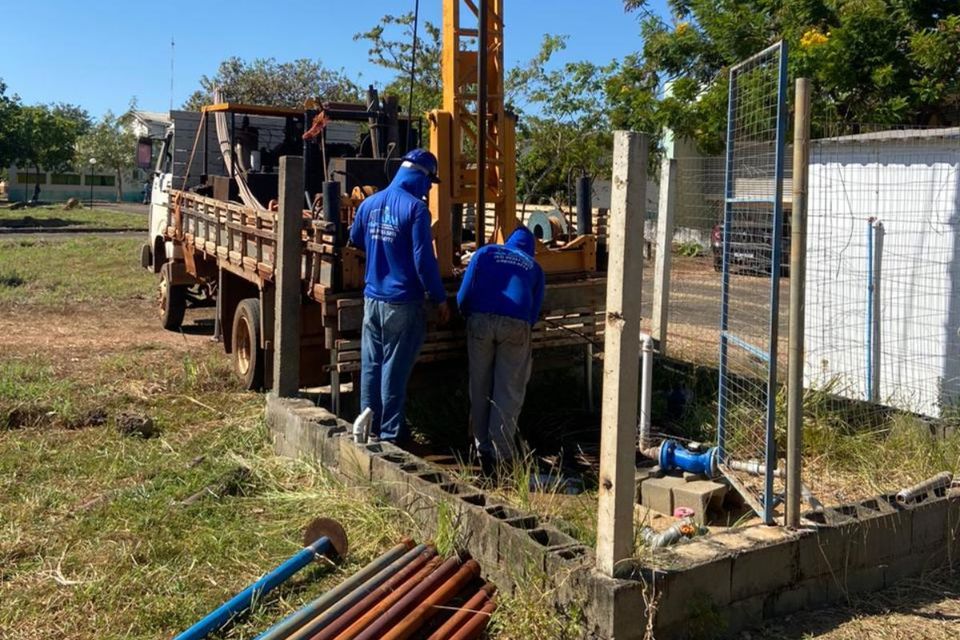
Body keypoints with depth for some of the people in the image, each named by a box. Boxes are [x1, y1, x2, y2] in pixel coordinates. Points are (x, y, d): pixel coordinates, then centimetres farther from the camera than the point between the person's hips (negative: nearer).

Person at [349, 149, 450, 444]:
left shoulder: (369, 204, 5)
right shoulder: (415, 208, -15)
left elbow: (356, 240, 23)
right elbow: (424, 260, -17)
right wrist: (440, 299, -9)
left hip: (372, 298, 6)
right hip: (403, 303, -6)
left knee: (371, 365, 14)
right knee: (395, 368, 3)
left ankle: (370, 425, 24)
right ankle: (390, 432, 11)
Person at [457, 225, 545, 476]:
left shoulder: (485, 253, 21)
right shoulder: (534, 268, 24)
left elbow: (464, 295, 11)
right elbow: (534, 312, 18)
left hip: (480, 321, 1)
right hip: (516, 324, 0)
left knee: (480, 388, 11)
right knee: (509, 392, 2)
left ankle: (484, 450, 15)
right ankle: (501, 457, -2)